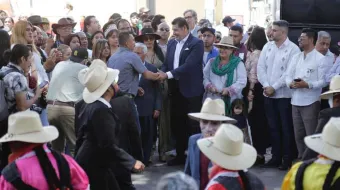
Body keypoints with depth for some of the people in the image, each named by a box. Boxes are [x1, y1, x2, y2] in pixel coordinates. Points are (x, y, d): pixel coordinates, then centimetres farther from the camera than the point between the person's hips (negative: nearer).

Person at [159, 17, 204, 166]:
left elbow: (188, 65, -21)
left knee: (193, 124, 0)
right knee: (177, 123, 12)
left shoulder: (196, 44, -10)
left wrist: (168, 74, -25)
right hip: (175, 89, 7)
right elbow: (166, 63, 11)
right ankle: (180, 154, 22)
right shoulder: (171, 43, 11)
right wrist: (162, 74, -11)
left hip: (191, 90, -7)